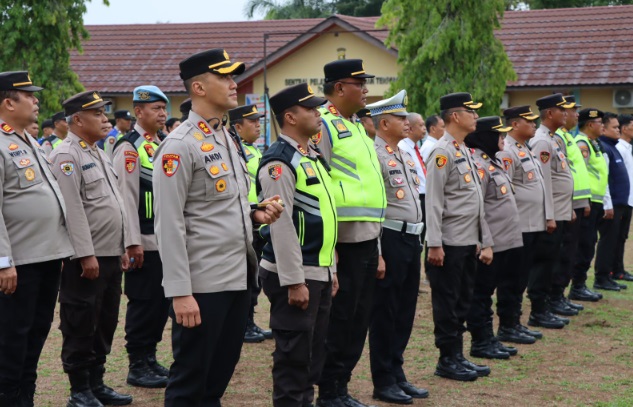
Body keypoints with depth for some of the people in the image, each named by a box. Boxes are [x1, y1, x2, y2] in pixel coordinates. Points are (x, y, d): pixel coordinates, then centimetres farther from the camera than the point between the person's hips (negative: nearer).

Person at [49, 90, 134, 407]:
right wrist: (86, 254, -22)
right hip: (86, 258, -9)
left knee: (105, 324, 14)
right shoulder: (66, 155, -12)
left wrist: (122, 248, 17)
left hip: (110, 255, 9)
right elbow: (72, 209, -19)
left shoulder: (99, 154, 17)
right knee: (81, 327, 0)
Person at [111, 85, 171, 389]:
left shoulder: (162, 146, 15)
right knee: (143, 304, -2)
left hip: (166, 241, 8)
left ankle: (150, 357, 22)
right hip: (145, 242, -8)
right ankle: (137, 367, 7)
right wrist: (133, 242, -19)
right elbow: (126, 197, -16)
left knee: (162, 303, 11)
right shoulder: (129, 147, -11)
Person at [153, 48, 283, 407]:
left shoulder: (228, 139, 14)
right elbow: (169, 225, -17)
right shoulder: (180, 145, -13)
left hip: (239, 278, 9)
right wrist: (180, 292, -20)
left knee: (220, 375, 16)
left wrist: (254, 214, 3)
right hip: (202, 284, -8)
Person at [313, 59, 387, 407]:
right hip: (344, 241, -9)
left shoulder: (356, 125, 17)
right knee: (339, 321, -1)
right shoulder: (323, 126, -11)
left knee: (358, 320, 13)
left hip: (367, 238, 9)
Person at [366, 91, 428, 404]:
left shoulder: (405, 155, 15)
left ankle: (397, 375, 23)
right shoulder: (374, 154, -13)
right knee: (384, 314, 1)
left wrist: (417, 239, 17)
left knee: (405, 311, 13)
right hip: (390, 239, -9)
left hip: (411, 239, 9)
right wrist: (376, 253, -21)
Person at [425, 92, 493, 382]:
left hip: (468, 242, 9)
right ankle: (447, 361, 8)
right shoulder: (442, 151, -13)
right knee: (447, 303, 0)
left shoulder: (464, 151, 16)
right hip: (450, 244, -9)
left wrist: (485, 241, 16)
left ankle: (458, 356, 20)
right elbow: (433, 201, -18)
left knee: (463, 301, 13)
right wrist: (434, 244, -21)